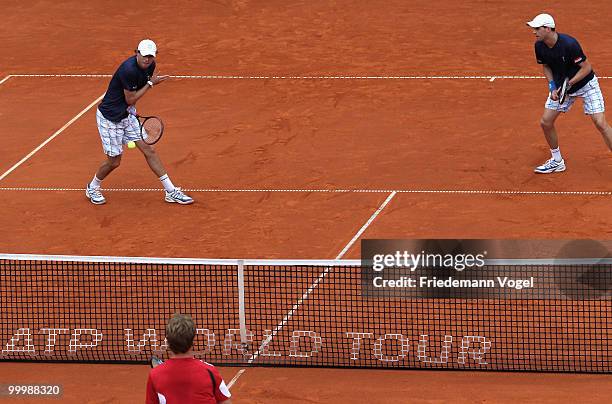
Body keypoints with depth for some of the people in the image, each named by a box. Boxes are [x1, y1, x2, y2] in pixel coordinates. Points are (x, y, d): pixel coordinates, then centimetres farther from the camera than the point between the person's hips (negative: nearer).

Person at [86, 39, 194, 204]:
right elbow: (130, 99, -20)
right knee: (114, 161, 2)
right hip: (109, 117, -8)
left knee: (149, 150, 4)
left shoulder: (150, 65, -3)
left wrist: (132, 109, 3)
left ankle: (171, 191, 8)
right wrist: (151, 83, -19)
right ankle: (92, 188, 29)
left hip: (127, 114, 8)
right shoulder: (129, 70, -30)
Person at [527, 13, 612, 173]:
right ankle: (557, 161, 22)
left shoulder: (569, 44, -31)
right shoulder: (539, 46, -12)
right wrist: (552, 87, -8)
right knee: (545, 122, 2)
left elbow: (586, 68, -23)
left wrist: (568, 84, -28)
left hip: (585, 84, -6)